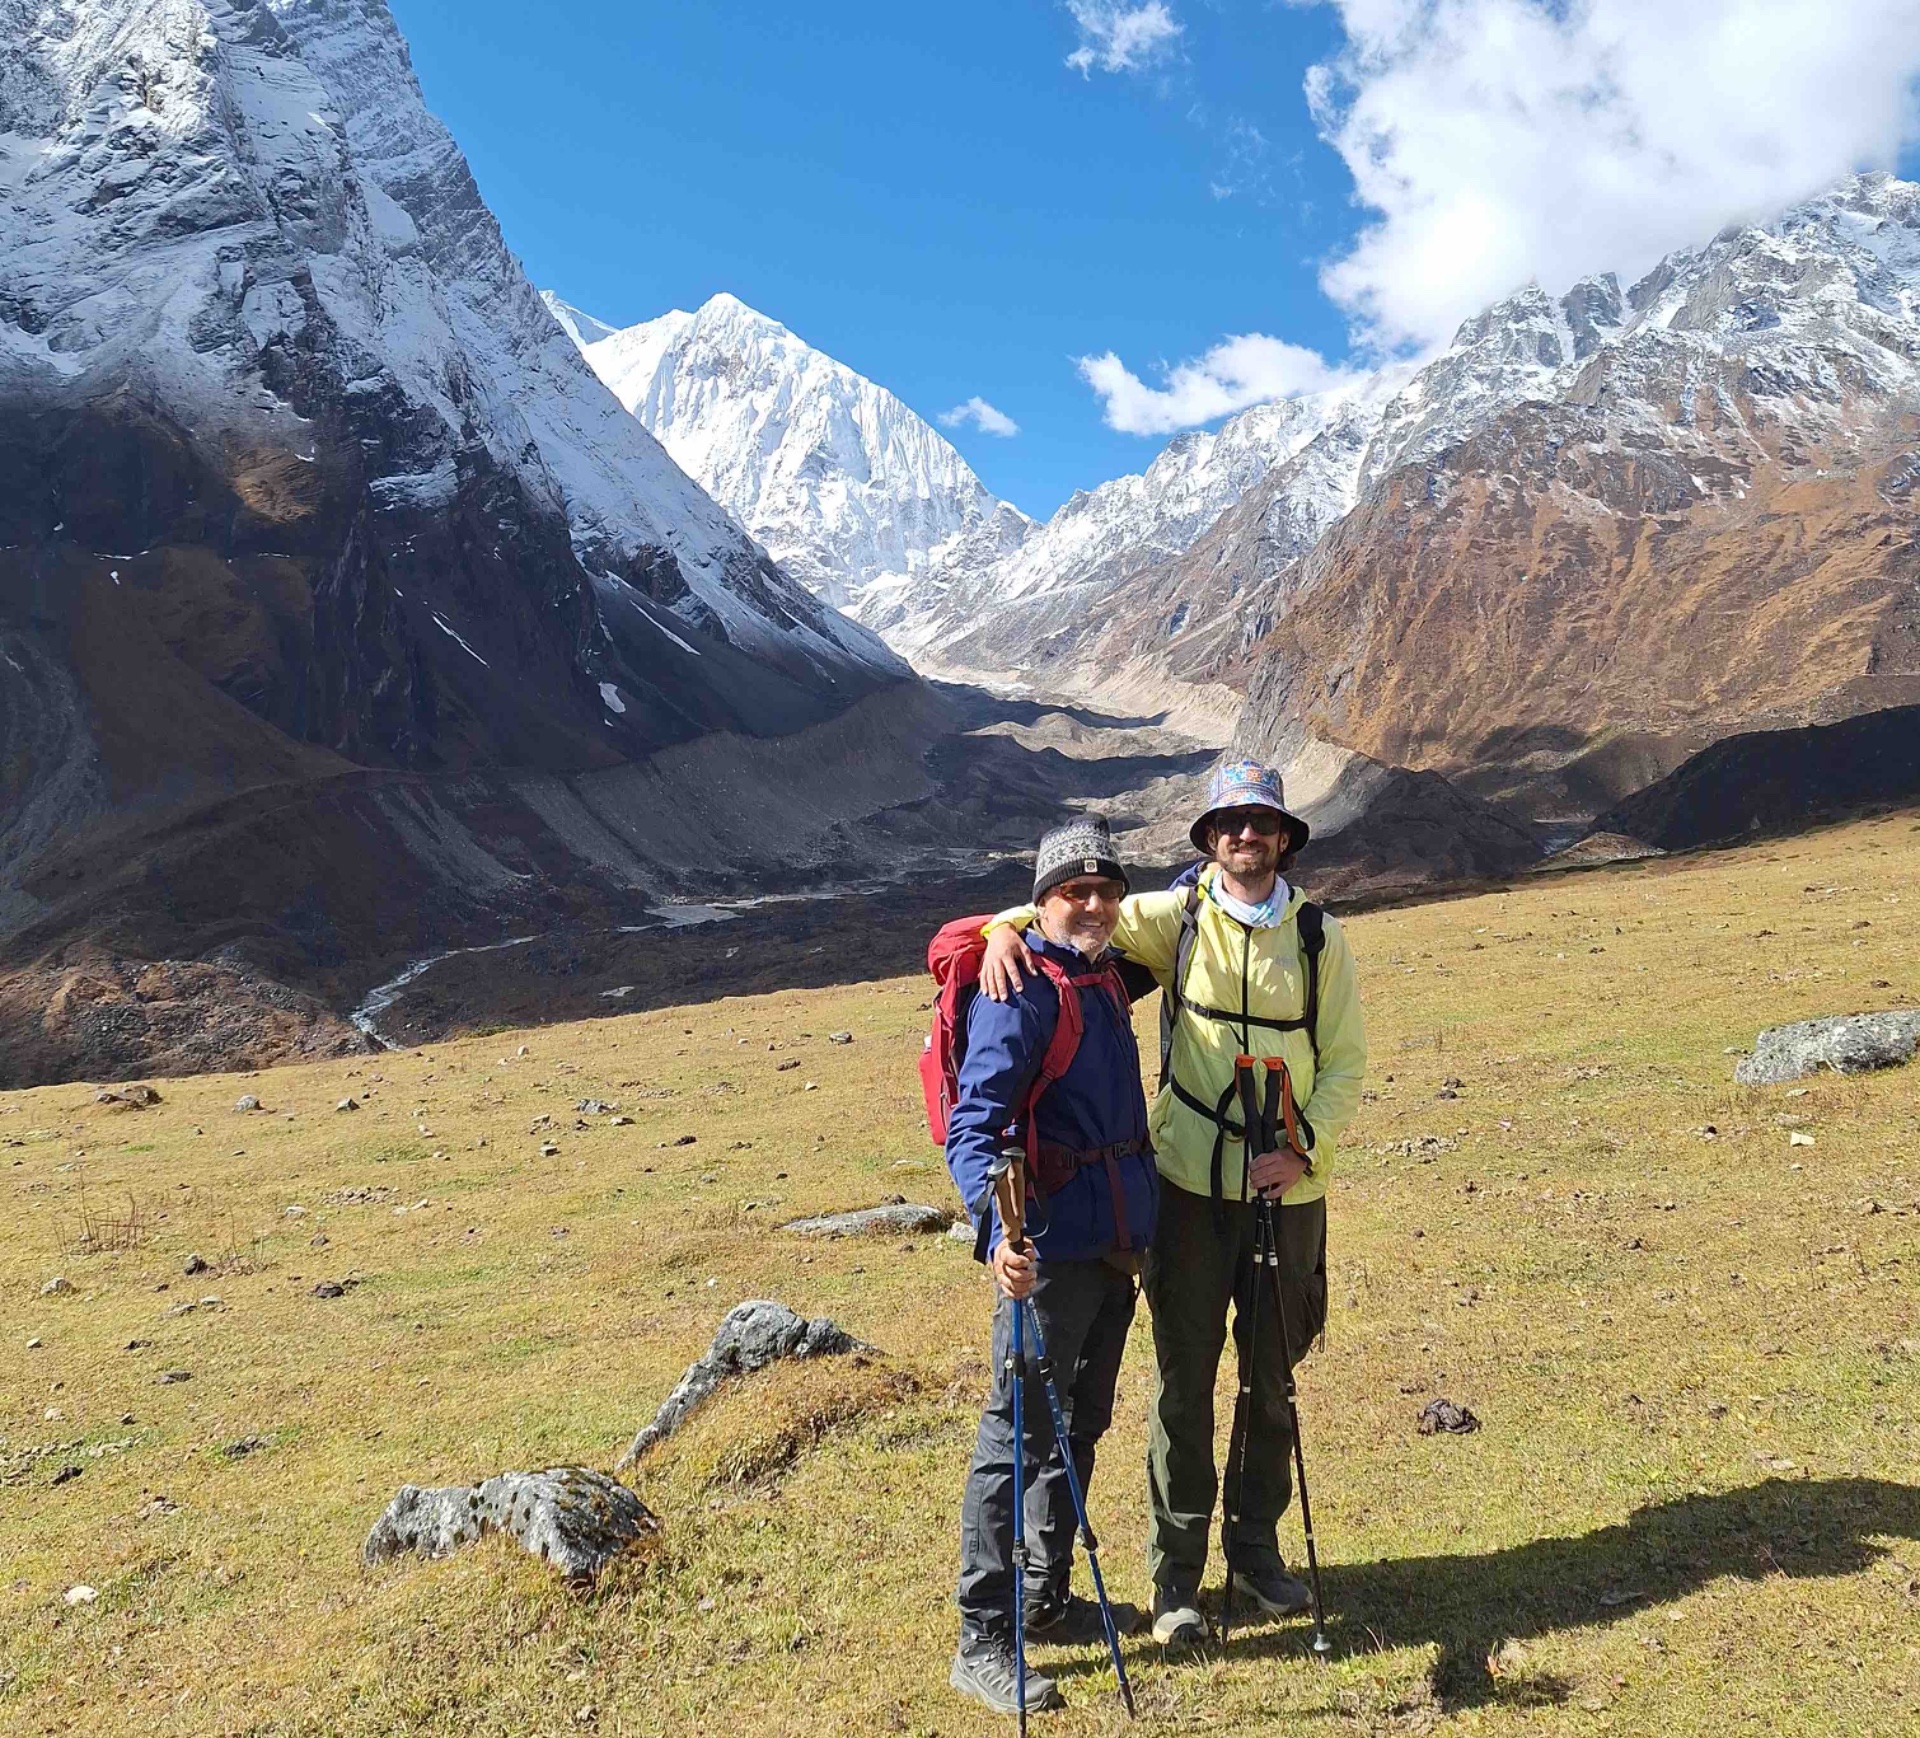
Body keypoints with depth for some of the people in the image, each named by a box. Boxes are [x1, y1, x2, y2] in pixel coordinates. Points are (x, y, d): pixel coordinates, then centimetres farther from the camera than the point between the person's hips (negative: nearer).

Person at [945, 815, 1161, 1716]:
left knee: (1080, 1426, 18)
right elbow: (972, 1126, -25)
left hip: (1115, 1243, 9)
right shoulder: (1018, 993, -16)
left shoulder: (1107, 980, 10)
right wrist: (997, 1228, -38)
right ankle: (982, 1644, 10)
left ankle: (1049, 1599, 34)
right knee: (1018, 1437, -2)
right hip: (1050, 1247, -9)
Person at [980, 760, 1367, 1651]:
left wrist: (1305, 1146, -10)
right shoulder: (1175, 917, -1)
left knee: (1274, 1379, 15)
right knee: (1184, 1379, 5)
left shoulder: (1319, 936, 3)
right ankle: (1176, 1573, 20)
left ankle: (1256, 1550, 34)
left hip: (1287, 1189, 2)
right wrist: (1007, 927, -20)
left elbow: (1346, 1063, 4)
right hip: (1190, 1182, -2)